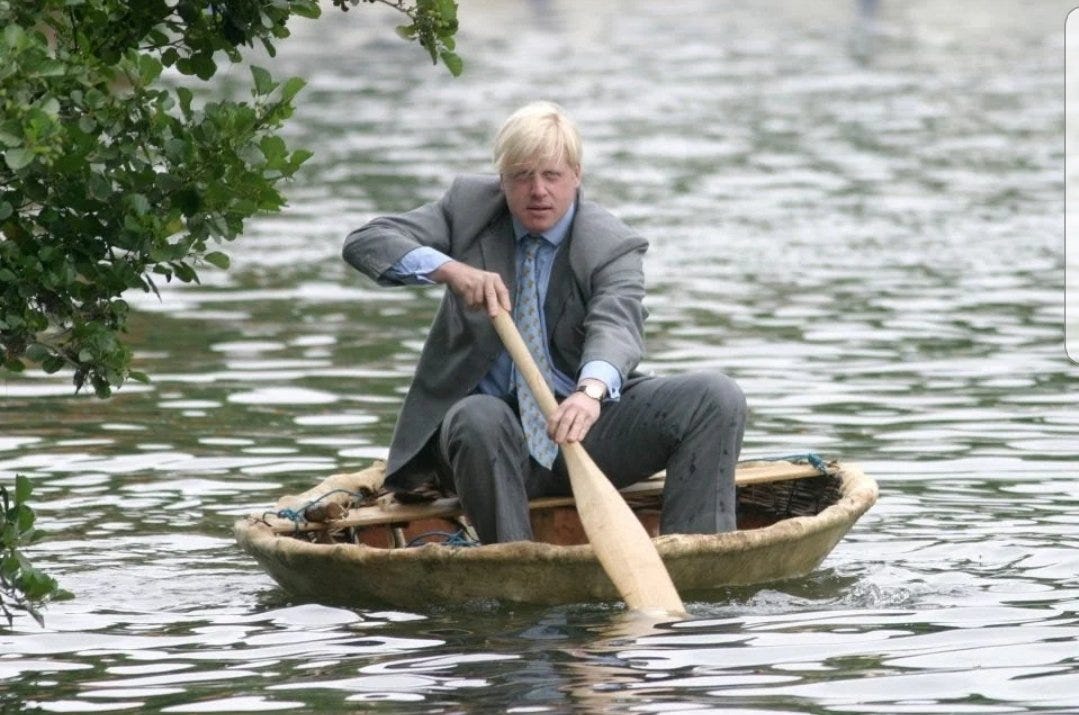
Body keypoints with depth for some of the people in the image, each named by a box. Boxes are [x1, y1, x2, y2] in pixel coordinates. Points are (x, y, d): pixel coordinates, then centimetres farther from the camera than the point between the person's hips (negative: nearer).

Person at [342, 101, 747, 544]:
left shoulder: (613, 246, -5)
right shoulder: (469, 205, 3)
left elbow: (615, 326, -25)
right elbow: (364, 243, -6)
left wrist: (592, 391, -49)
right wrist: (450, 269, -25)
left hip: (589, 426, 1)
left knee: (716, 397, -20)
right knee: (479, 419, -37)